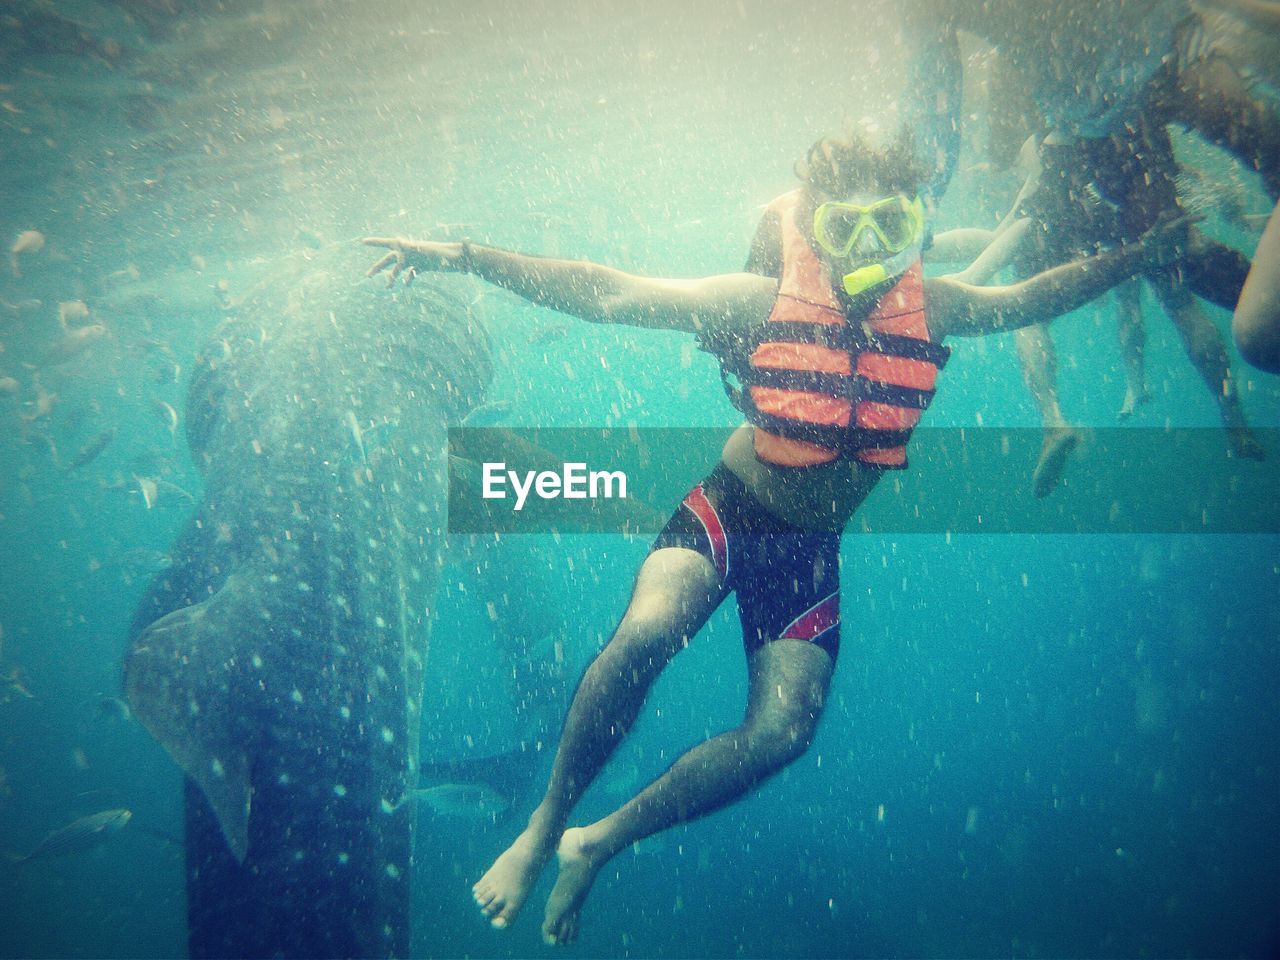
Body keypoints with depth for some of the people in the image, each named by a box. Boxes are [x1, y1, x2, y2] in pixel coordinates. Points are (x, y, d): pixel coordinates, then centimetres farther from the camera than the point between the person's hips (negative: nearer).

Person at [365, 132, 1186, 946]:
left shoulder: (930, 308, -3)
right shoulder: (761, 301, -13)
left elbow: (1036, 297, 15)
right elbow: (606, 295, -16)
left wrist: (1145, 252, 11)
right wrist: (466, 257, -22)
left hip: (812, 547, 4)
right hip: (724, 510, -3)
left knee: (783, 733, -11)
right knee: (646, 633, -32)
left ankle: (597, 845, 8)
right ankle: (546, 826, -7)